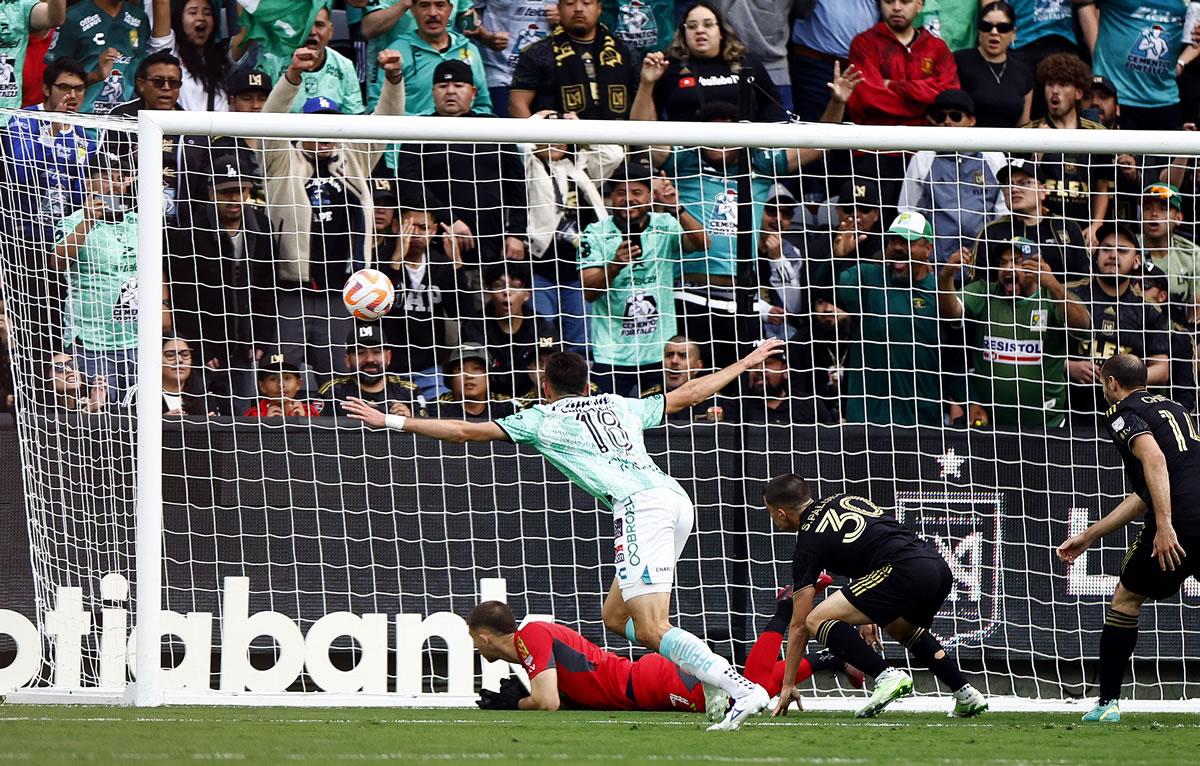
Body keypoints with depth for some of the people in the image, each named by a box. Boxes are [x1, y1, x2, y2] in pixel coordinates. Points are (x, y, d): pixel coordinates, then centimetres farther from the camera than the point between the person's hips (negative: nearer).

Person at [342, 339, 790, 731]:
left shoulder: (543, 419, 15)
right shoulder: (621, 406, 29)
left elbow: (465, 432, 16)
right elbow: (689, 394, 39)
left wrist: (391, 421, 23)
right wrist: (746, 364, 53)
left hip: (639, 505, -7)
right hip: (676, 498, 7)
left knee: (651, 630, -14)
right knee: (615, 616, 17)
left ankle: (744, 689, -31)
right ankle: (708, 674, 4)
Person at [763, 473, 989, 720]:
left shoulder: (808, 546, 7)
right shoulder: (844, 500, 27)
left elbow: (799, 625, 9)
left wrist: (788, 685, 16)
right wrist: (870, 616, 36)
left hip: (907, 573, -9)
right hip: (941, 567, 9)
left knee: (818, 619, -5)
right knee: (900, 627, 38)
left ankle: (887, 676, -16)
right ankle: (967, 696, 32)